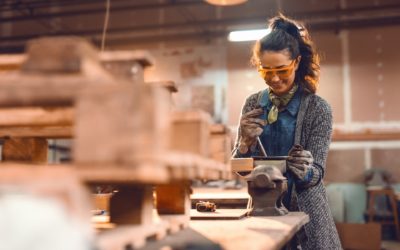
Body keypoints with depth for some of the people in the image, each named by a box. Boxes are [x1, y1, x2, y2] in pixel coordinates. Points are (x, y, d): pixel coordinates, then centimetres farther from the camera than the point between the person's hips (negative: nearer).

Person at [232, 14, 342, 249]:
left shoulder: (318, 108, -9)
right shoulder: (253, 104, 1)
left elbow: (316, 174, -11)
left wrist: (305, 170, -32)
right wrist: (246, 142, -18)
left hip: (303, 213, -2)